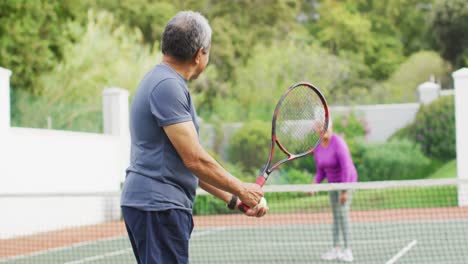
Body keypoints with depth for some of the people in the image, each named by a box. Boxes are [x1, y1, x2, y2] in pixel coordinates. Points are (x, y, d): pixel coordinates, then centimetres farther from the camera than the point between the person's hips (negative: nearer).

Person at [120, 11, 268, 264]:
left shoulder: (160, 81, 18)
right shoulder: (167, 86, -15)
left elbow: (186, 162, 20)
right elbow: (194, 160, -18)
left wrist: (232, 199, 17)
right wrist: (241, 190, -5)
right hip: (158, 205, -11)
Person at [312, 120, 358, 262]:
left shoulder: (338, 143, -23)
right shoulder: (317, 149, 1)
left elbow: (346, 168, -25)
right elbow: (321, 172, 9)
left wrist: (345, 191, -27)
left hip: (347, 181, -7)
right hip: (333, 182, 7)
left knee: (342, 213, -16)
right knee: (336, 215, 5)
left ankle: (347, 250, -14)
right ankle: (336, 249, 6)